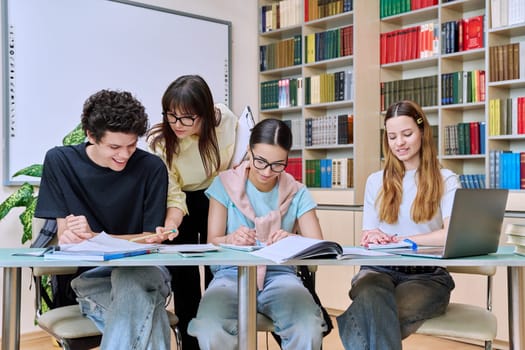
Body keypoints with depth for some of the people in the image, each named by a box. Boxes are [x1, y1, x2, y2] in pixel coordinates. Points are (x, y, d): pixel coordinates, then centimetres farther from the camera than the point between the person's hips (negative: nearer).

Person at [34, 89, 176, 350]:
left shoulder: (151, 168, -3)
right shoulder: (59, 162, 1)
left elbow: (152, 239, 0)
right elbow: (64, 233, 3)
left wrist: (95, 238, -13)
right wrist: (68, 238, -22)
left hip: (143, 272, 0)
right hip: (89, 277, 0)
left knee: (129, 280, -37)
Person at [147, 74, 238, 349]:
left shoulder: (225, 119, -23)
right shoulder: (160, 141, -26)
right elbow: (173, 197, -24)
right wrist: (167, 229, -39)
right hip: (184, 203, -1)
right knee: (183, 273, -4)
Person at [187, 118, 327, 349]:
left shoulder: (297, 193, 6)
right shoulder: (225, 184, 3)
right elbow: (212, 241, 3)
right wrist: (231, 240, -22)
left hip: (279, 275, 1)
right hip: (232, 274, 0)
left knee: (309, 328, -33)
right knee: (209, 330, -33)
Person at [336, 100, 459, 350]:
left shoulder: (446, 181, 8)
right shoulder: (376, 182, 18)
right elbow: (368, 237, 13)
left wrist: (398, 240, -12)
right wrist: (372, 239, -12)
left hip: (426, 275, -2)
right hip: (380, 269, 3)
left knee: (375, 317, -37)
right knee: (372, 300, -38)